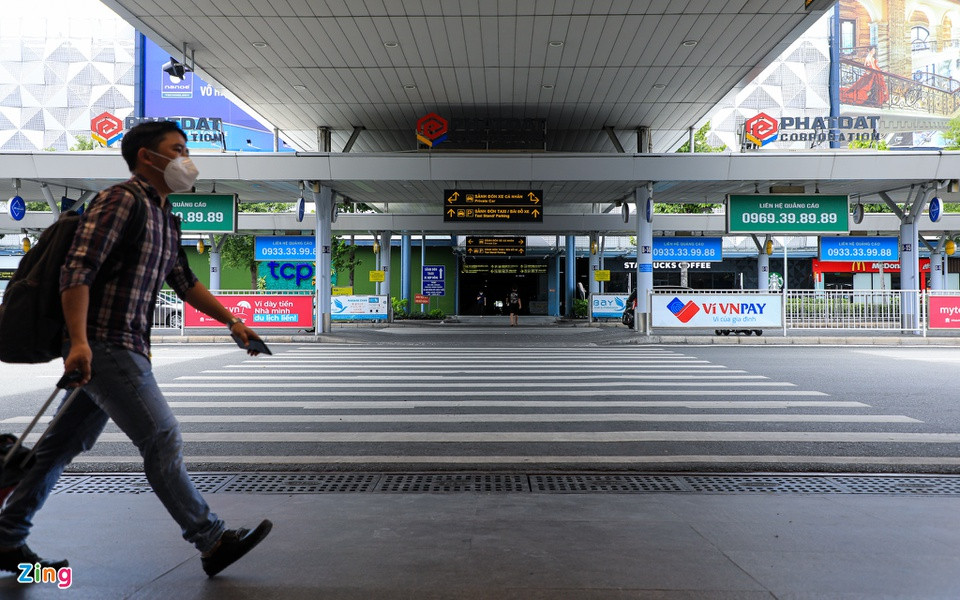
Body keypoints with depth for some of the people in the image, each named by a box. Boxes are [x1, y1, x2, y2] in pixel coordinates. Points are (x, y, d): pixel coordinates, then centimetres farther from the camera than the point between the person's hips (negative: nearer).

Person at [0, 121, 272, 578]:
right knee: (162, 438, -9)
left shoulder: (165, 218, 19)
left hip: (125, 349, 10)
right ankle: (212, 542, -3)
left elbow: (185, 282, 27)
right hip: (103, 346, -10)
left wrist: (232, 322, 22)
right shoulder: (121, 200, -10)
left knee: (64, 446, 14)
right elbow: (76, 270, -18)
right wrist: (79, 342, -26)